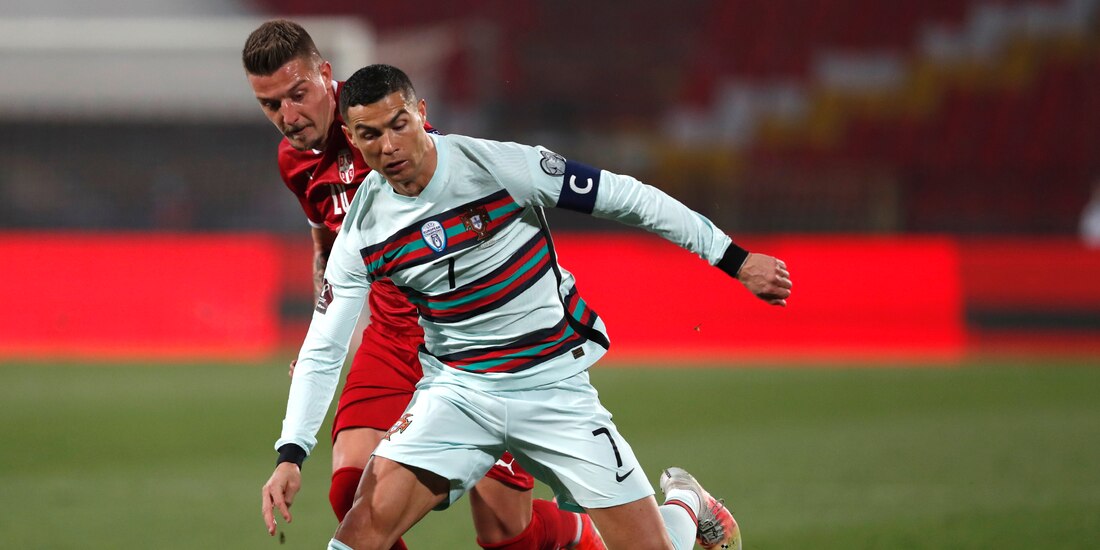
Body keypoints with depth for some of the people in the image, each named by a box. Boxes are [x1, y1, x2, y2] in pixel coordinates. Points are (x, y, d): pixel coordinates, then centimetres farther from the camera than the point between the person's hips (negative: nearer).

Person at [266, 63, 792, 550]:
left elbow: (626, 197, -10)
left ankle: (685, 506, 32)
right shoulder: (360, 235, -8)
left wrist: (735, 260, -8)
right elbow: (323, 350, -2)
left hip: (553, 383, -2)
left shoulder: (498, 165, -17)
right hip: (456, 388, 2)